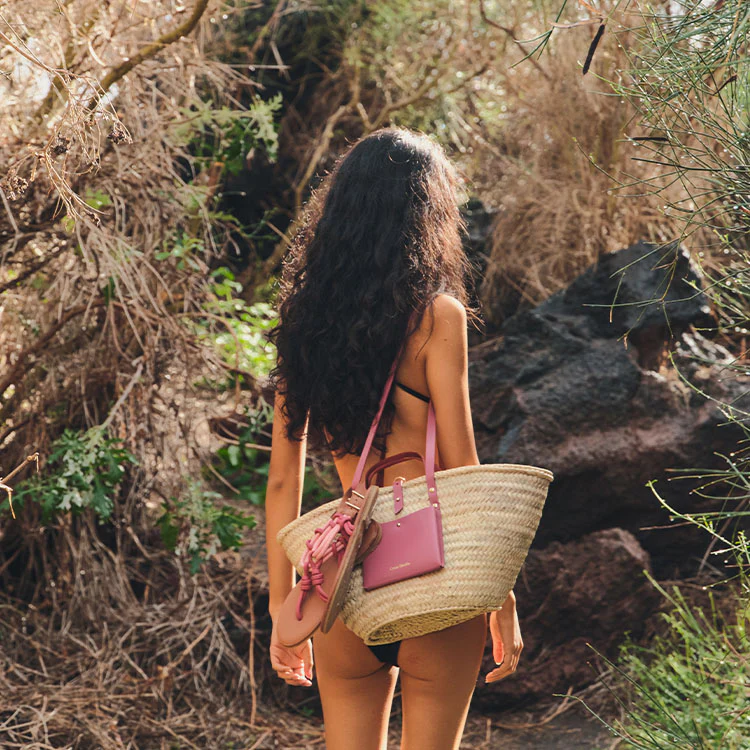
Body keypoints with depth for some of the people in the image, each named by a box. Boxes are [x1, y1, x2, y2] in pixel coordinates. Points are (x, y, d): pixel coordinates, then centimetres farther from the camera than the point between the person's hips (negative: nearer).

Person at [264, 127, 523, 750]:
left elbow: (282, 482, 8)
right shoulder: (436, 314, -7)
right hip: (432, 579, -4)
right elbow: (461, 471, -9)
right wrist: (502, 602, -1)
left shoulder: (306, 319, 6)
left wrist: (283, 611, 14)